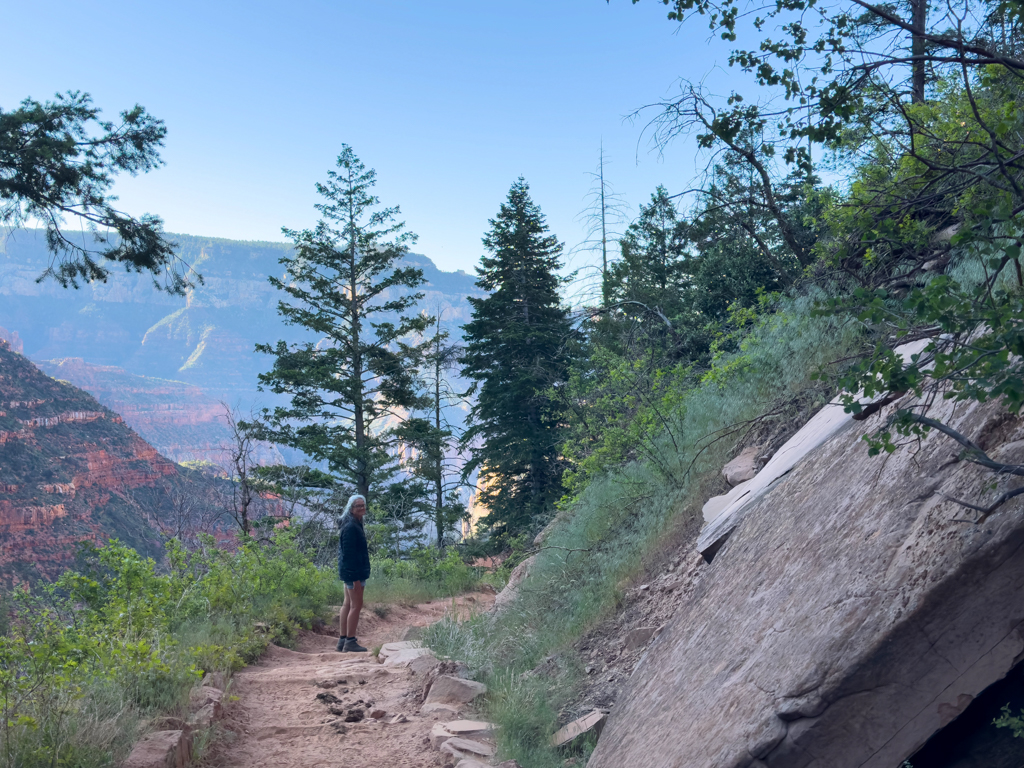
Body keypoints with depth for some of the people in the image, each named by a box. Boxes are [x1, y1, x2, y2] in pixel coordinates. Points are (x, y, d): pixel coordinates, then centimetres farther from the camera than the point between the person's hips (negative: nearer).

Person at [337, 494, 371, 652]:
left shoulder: (354, 524, 14)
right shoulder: (351, 527, -19)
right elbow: (349, 553, -22)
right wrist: (355, 577, -23)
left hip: (348, 572, 11)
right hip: (354, 571, -11)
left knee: (348, 604, 14)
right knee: (356, 605, -5)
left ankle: (343, 640, 21)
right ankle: (350, 642, -1)